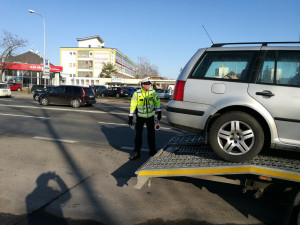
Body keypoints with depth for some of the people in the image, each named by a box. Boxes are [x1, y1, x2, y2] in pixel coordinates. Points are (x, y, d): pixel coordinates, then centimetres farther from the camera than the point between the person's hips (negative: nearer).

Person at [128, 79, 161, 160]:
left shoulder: (152, 92, -6)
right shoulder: (137, 93, -11)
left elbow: (157, 101, 6)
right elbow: (133, 105, -6)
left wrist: (159, 112, 4)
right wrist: (131, 117, -6)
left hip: (150, 116, 2)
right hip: (140, 116, -2)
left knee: (151, 134, 10)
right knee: (138, 134, -3)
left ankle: (152, 150, 26)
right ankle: (136, 152, 7)